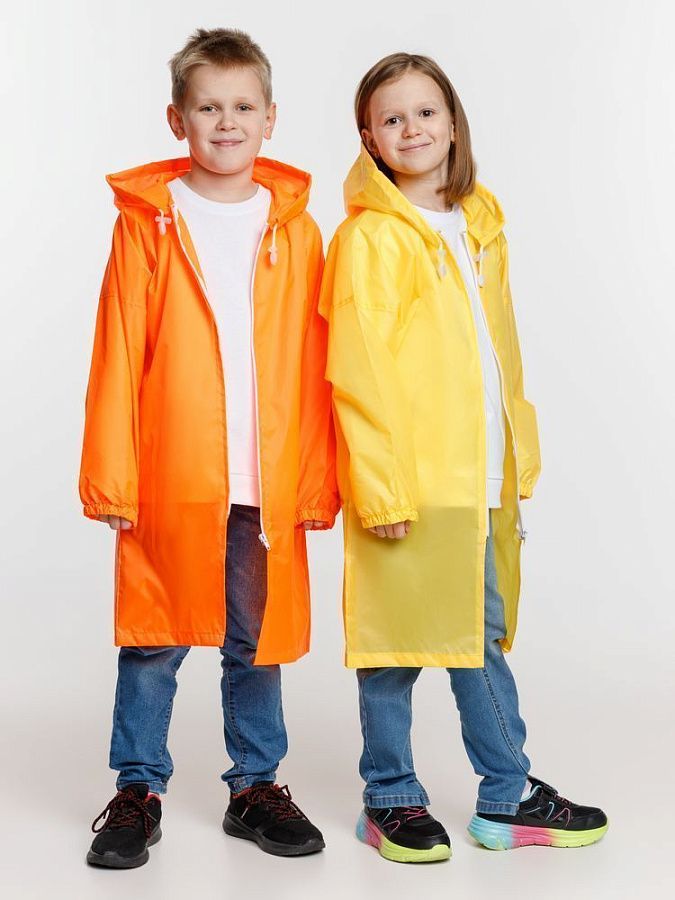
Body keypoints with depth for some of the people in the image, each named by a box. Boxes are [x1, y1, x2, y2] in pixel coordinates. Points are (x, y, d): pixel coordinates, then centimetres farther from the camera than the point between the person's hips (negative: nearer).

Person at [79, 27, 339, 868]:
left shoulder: (294, 228, 5)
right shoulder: (147, 220, 0)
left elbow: (310, 366, 4)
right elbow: (117, 358, -2)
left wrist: (316, 479, 1)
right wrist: (111, 475, -7)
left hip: (267, 483, 2)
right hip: (168, 479, -1)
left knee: (256, 642, 12)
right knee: (151, 642, 7)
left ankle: (256, 785, 27)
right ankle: (138, 791, 22)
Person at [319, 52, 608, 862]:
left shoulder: (480, 227, 14)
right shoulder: (369, 236, -7)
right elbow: (357, 373, -12)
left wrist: (519, 461, 14)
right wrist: (379, 484, -17)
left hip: (482, 476, 7)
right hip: (407, 479, -6)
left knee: (482, 634, 14)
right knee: (397, 641, 3)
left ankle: (508, 797, 25)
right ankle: (391, 800, 19)